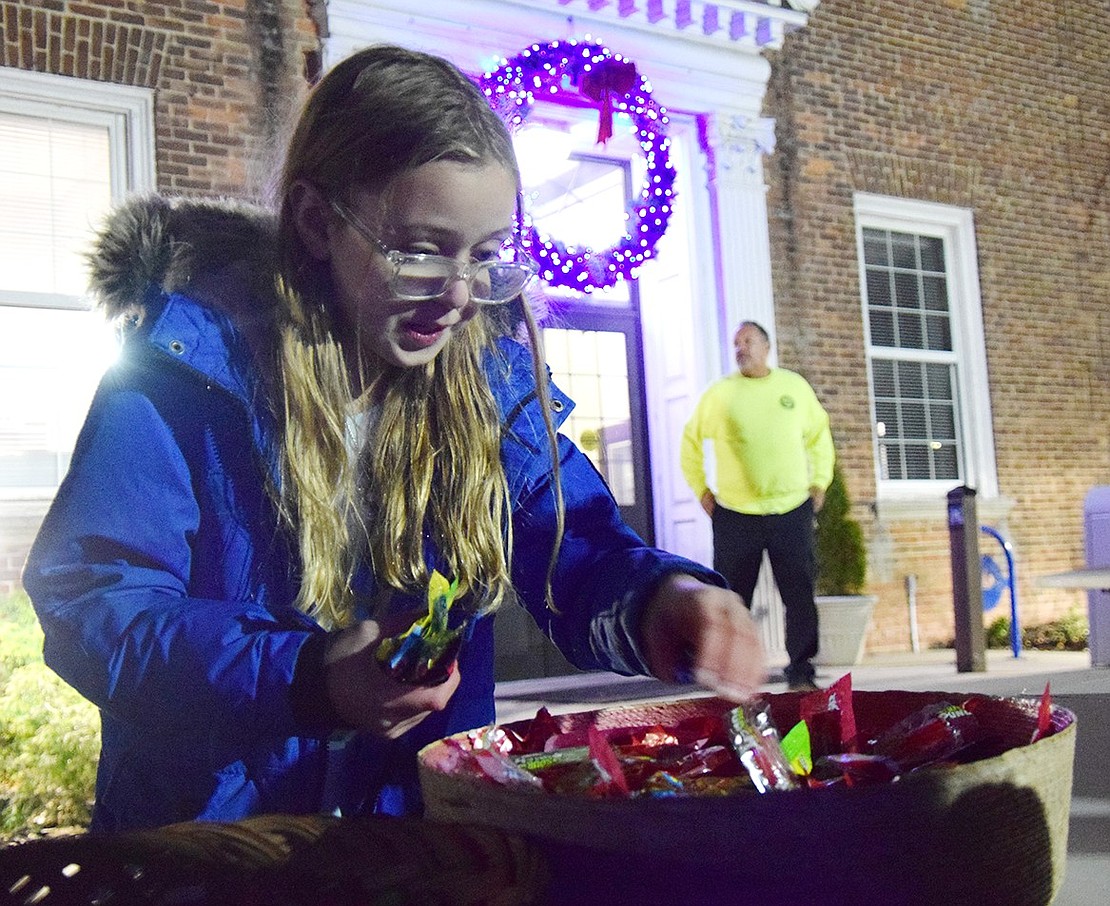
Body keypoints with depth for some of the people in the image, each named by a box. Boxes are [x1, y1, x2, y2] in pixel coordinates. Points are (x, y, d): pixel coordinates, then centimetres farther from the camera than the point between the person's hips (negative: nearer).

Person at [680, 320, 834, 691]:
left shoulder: (795, 387, 7)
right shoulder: (719, 393, 3)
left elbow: (819, 435, 20)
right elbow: (691, 442, 13)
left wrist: (819, 481, 11)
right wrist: (701, 489, 6)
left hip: (793, 511, 1)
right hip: (735, 516, -1)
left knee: (800, 596, 1)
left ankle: (801, 671, 11)